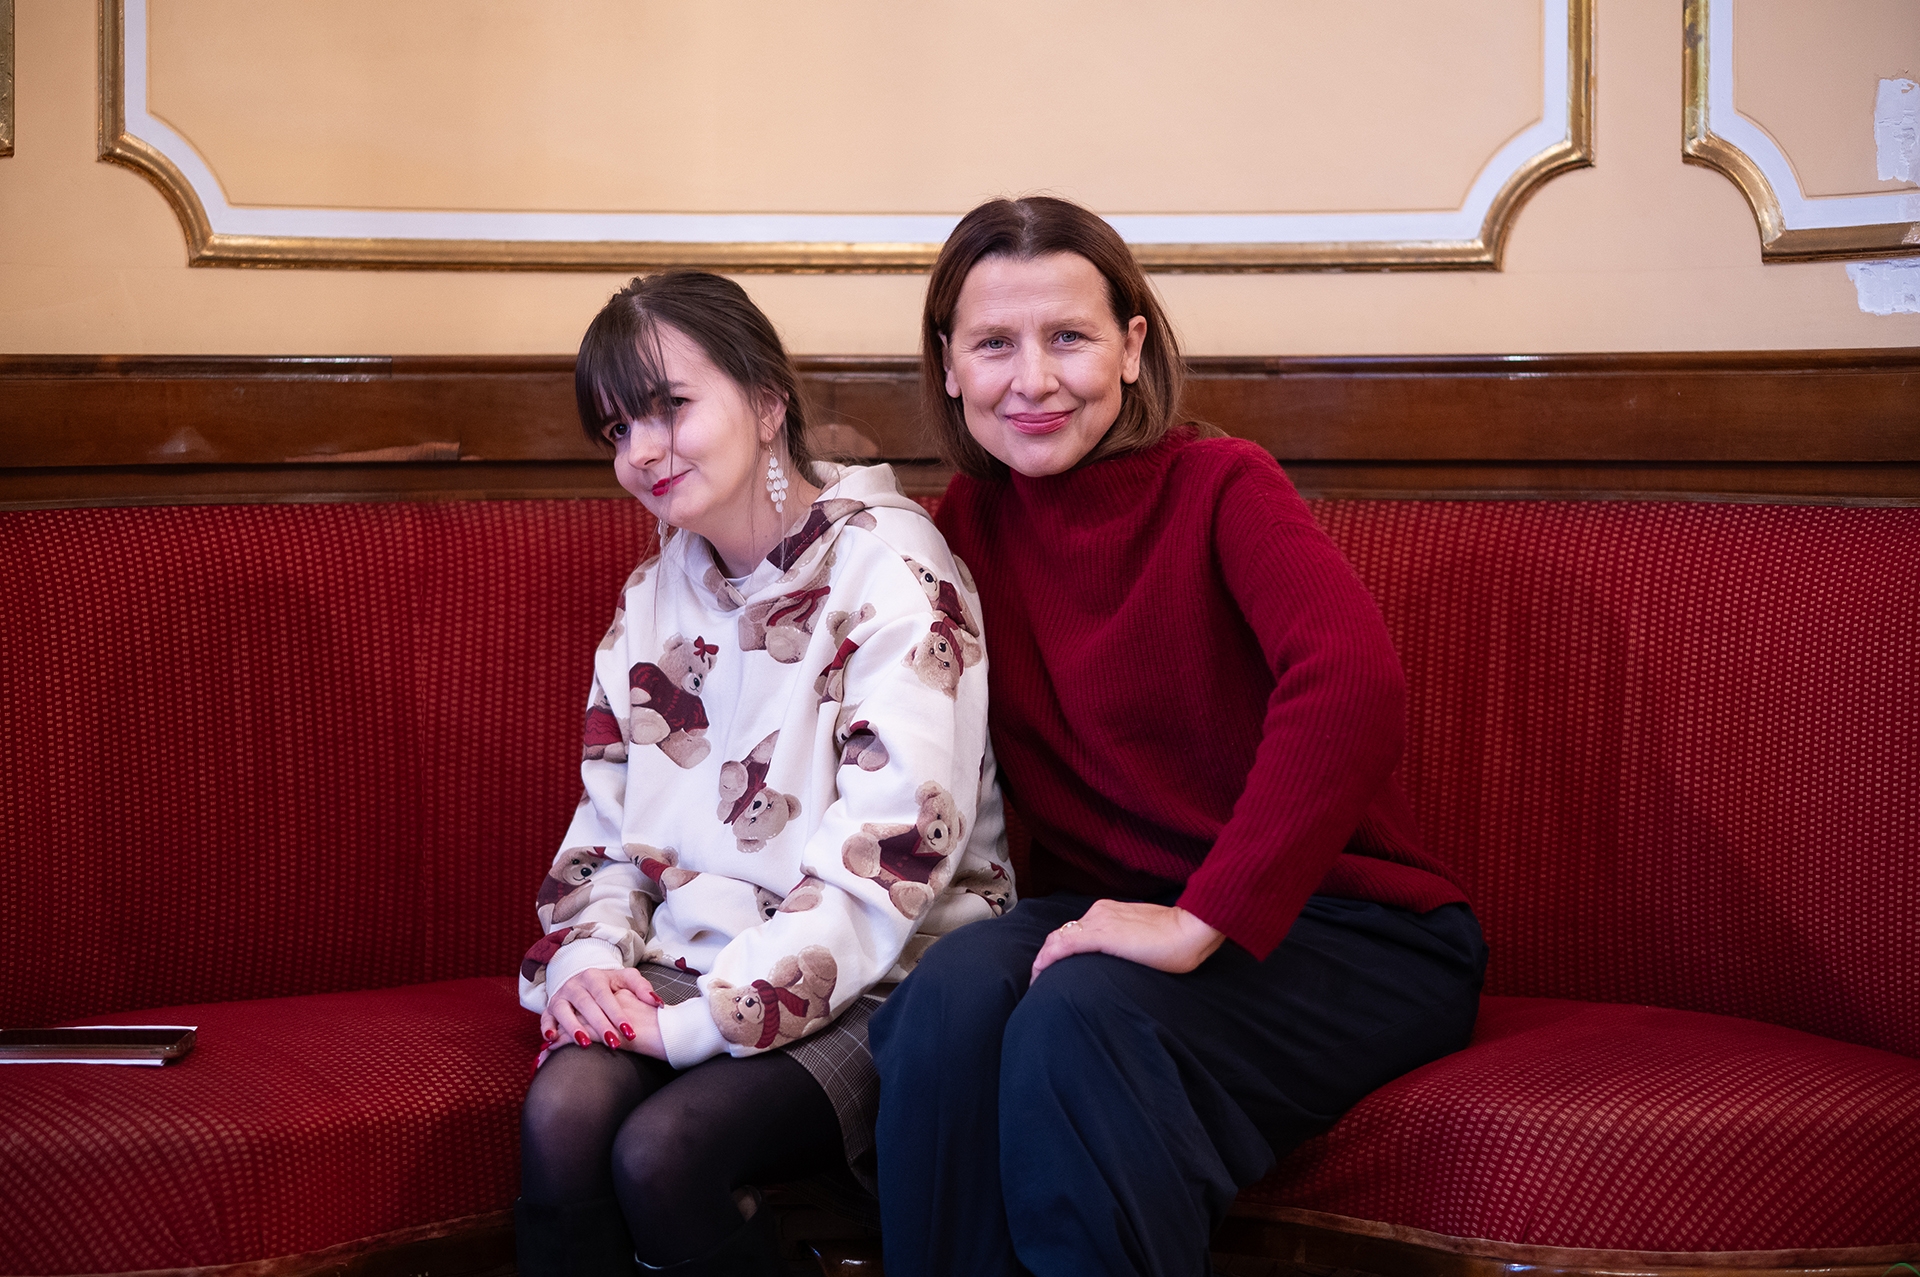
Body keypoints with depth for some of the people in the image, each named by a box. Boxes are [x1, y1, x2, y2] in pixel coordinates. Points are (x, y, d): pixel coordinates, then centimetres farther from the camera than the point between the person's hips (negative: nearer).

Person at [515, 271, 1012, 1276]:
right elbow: (608, 815, 17)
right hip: (687, 959, 6)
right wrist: (588, 954, -5)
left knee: (663, 1148, -29)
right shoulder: (655, 594, 13)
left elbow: (892, 853, -18)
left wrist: (704, 1020, -20)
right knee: (560, 1112, -26)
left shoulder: (889, 566, -11)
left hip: (876, 985, -5)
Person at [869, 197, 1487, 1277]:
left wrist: (1203, 918, -32)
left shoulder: (1222, 487, -12)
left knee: (1077, 1020, -32)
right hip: (1108, 908, 5)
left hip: (1339, 932, -5)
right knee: (952, 997, -27)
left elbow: (1352, 682, -31)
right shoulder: (972, 521, 8)